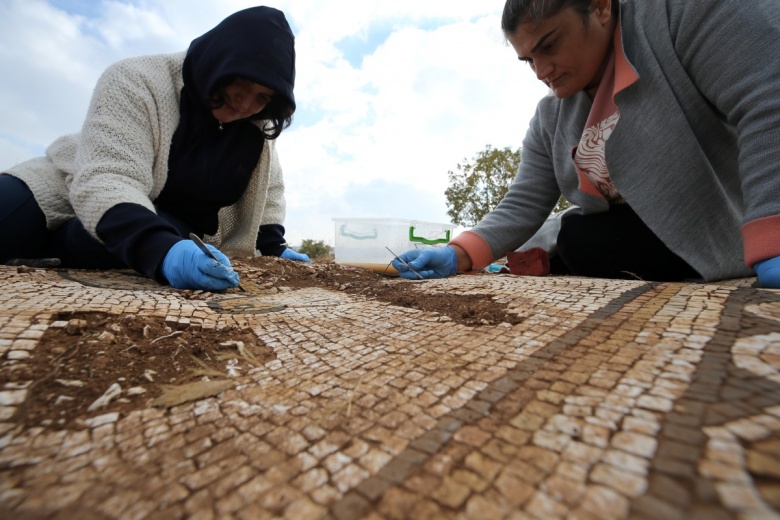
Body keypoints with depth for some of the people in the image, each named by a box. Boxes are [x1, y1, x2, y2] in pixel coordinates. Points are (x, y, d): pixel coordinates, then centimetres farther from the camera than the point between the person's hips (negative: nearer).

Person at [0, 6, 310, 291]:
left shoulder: (257, 126, -8)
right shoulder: (137, 81, -22)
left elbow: (269, 190, 3)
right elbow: (106, 181, -33)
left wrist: (273, 248, -10)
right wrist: (162, 250, -52)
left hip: (168, 224, 3)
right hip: (84, 190, -2)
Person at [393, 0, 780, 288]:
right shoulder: (549, 119, 0)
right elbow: (521, 208, -5)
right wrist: (458, 256, -19)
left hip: (748, 233, -5)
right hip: (657, 235, 6)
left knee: (579, 242, -23)